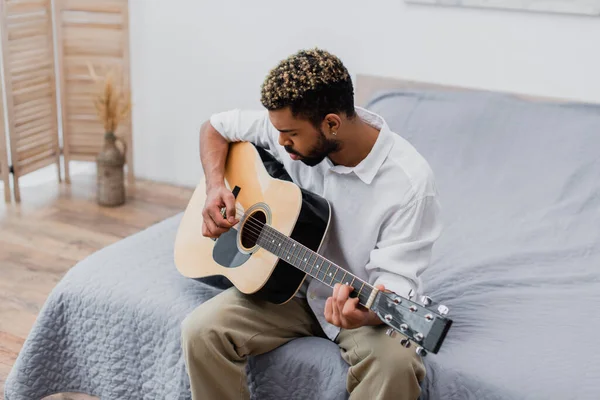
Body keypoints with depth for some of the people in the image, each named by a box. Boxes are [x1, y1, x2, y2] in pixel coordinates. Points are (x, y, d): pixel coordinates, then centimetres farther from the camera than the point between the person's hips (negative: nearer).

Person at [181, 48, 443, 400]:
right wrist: (216, 187, -12)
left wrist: (369, 313, -47)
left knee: (395, 363, -35)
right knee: (201, 331, -20)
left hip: (364, 304, -3)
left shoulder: (409, 182, -24)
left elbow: (396, 284, -24)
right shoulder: (289, 126, -11)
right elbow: (216, 128, 6)